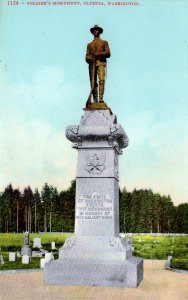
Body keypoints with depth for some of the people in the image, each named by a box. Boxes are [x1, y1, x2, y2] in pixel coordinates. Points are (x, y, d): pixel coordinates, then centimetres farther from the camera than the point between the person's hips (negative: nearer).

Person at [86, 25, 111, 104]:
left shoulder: (104, 42, 21)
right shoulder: (89, 44, 26)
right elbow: (87, 56, 17)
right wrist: (88, 58, -7)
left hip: (101, 63, -2)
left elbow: (108, 53, 8)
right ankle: (95, 100, -5)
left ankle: (101, 98, -31)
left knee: (102, 79, -24)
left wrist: (99, 54, -6)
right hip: (92, 64, 2)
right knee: (93, 82, -6)